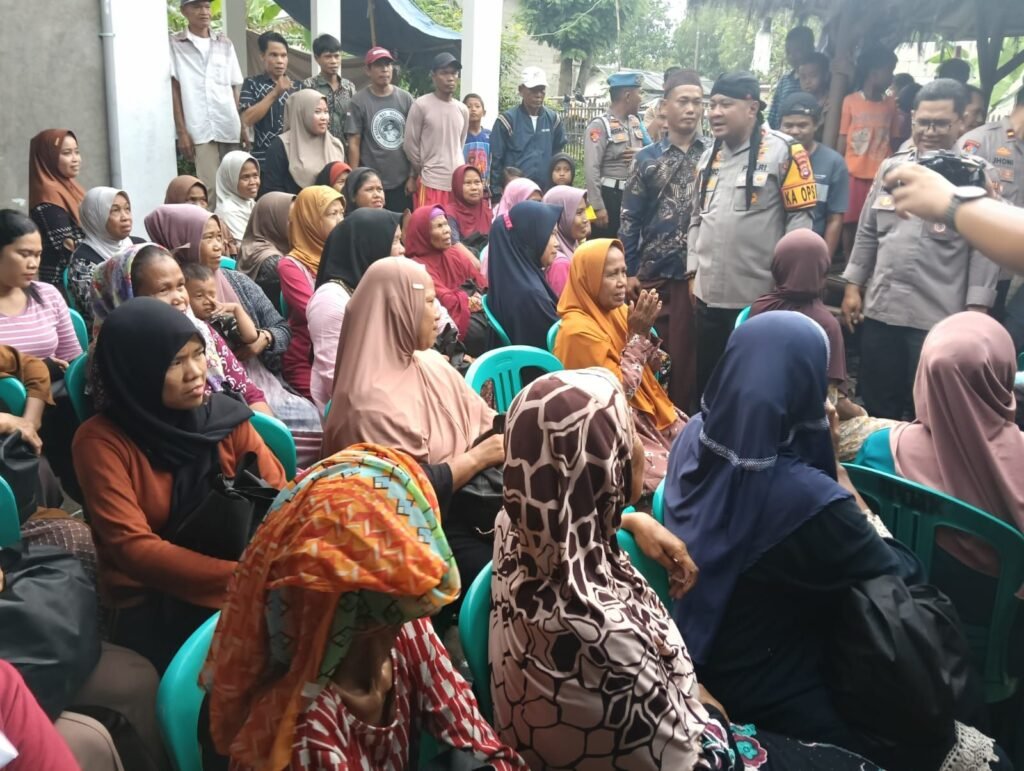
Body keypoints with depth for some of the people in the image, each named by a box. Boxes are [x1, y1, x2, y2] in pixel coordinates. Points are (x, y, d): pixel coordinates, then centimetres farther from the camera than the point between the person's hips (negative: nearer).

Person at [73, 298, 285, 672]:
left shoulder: (225, 415, 1)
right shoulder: (100, 440, -9)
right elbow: (133, 548, -16)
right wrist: (243, 576, -26)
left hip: (241, 582, 4)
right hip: (152, 602, -3)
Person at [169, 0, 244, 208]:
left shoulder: (224, 43, 15)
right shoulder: (175, 43, 5)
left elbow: (234, 88, 14)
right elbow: (173, 90, 2)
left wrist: (243, 127, 8)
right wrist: (181, 131, -6)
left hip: (229, 126, 3)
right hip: (199, 129, -3)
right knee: (210, 189, -9)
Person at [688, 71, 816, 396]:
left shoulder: (782, 151, -8)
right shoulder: (710, 155, 14)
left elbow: (800, 217, -9)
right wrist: (693, 269, 13)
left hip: (760, 296, -6)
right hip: (709, 294, 6)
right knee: (706, 380, 16)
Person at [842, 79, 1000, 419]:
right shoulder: (891, 168, 10)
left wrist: (976, 311, -11)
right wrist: (853, 286, 10)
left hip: (938, 317, -4)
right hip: (880, 309, 4)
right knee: (876, 408, 14)